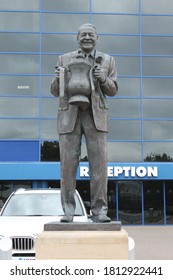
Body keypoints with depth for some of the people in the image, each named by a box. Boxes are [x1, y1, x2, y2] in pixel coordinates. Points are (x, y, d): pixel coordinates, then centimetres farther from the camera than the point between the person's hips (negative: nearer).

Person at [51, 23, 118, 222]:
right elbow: (56, 91, 8)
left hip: (95, 116, 0)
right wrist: (59, 78, -14)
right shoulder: (64, 59, 9)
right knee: (68, 164, -5)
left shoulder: (107, 60, 10)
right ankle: (68, 211, 3)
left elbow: (112, 91, 8)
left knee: (98, 163, -8)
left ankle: (99, 211, -3)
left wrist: (103, 79, -13)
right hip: (69, 115, 0)